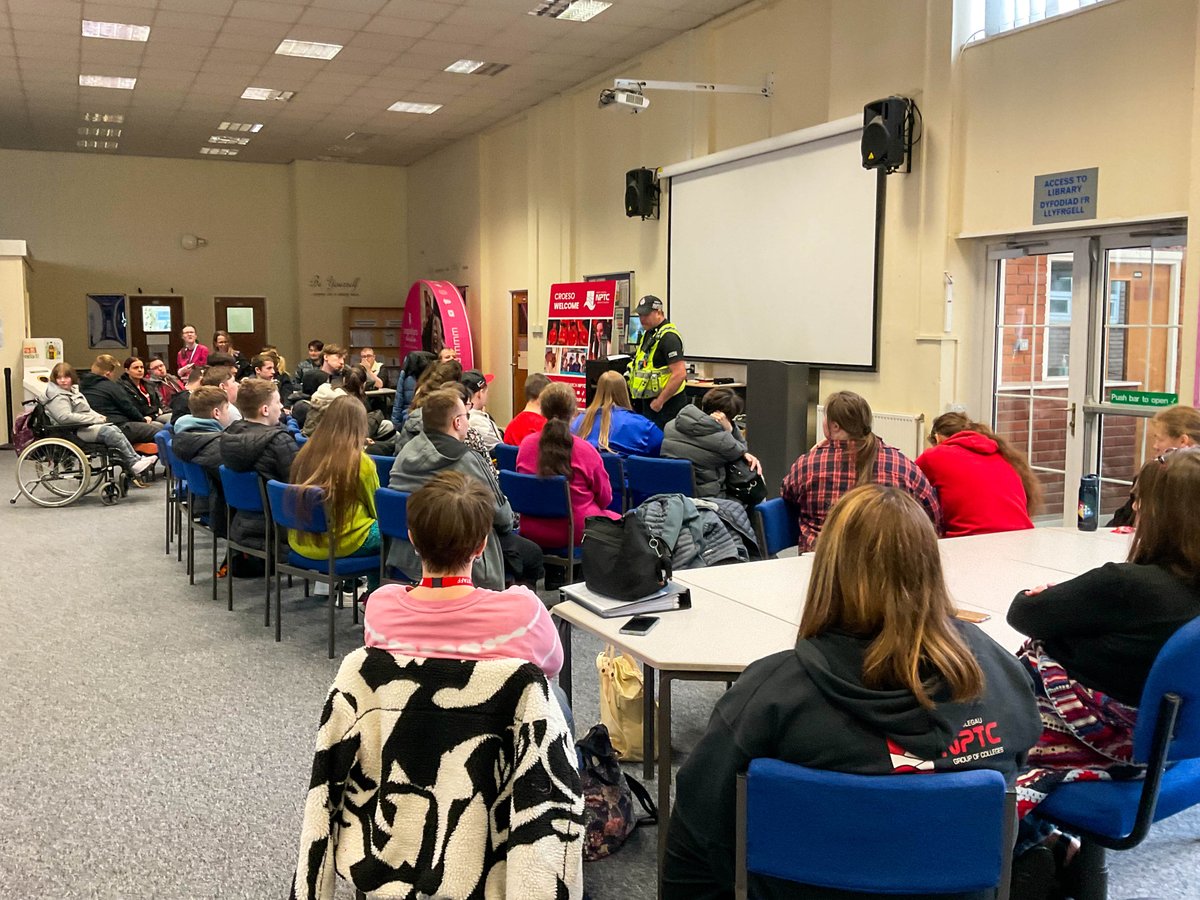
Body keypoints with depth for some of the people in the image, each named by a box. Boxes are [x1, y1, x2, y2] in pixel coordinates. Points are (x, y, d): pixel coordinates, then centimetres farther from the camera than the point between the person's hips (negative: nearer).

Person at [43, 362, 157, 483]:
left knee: (114, 429, -9)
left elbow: (87, 409, 26)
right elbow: (65, 417, -25)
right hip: (75, 431, -9)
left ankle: (137, 460, -15)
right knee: (110, 432, -21)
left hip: (86, 425, 9)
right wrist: (95, 419, -22)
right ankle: (134, 463, -17)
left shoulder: (73, 390, 19)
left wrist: (98, 416, 3)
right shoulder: (57, 397, -11)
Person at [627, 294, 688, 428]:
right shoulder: (648, 334, 14)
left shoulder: (668, 337, -18)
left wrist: (660, 401, -21)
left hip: (666, 406, -10)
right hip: (647, 402, 10)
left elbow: (680, 374, -26)